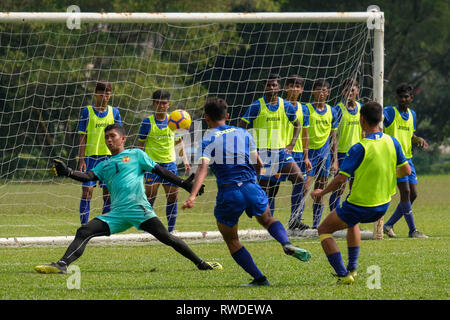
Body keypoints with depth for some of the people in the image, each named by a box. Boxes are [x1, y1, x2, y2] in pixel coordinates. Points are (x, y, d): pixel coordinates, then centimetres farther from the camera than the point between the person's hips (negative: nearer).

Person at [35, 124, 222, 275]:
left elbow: (160, 171, 12)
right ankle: (61, 265, -20)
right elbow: (89, 176, 7)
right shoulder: (104, 165, 24)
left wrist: (184, 184, 5)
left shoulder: (136, 155, 14)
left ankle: (200, 263, -11)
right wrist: (67, 172, -11)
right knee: (84, 232, -12)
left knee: (166, 237, -19)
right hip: (116, 213, 4)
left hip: (139, 209, -4)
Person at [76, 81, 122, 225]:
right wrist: (81, 159, -7)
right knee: (87, 191, -7)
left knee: (108, 193, 3)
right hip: (91, 156, -2)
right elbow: (83, 137, 0)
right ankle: (84, 227, -3)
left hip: (109, 156, 2)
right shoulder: (87, 111, 1)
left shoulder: (114, 112, 8)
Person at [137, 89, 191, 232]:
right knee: (150, 197, -8)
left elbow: (179, 141, 16)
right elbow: (140, 145, 2)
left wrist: (185, 159, 7)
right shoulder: (148, 122, -4)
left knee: (173, 197, 3)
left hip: (170, 163, 3)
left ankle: (171, 229, 13)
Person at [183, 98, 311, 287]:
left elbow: (202, 169, -19)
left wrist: (192, 196, -30)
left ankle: (259, 278, 9)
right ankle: (287, 244, -2)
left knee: (231, 240, 16)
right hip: (251, 188, 3)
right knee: (267, 220, 30)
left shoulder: (208, 141, -2)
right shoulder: (243, 134, 11)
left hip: (228, 193, -3)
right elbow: (259, 164, 15)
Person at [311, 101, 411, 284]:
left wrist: (322, 193, -4)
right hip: (382, 206, 7)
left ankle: (343, 275, 2)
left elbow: (340, 179, -21)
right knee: (352, 223, 38)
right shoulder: (392, 142, -5)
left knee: (324, 230, 13)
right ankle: (352, 268, 31)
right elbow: (406, 171, 5)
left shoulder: (359, 148, -22)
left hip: (359, 205, -7)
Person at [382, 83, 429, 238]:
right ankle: (412, 230, -9)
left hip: (407, 157, 7)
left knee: (412, 195, 5)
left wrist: (419, 139, 4)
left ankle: (389, 225, 16)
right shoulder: (390, 112, -5)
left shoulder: (412, 114, 15)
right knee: (405, 191, -14)